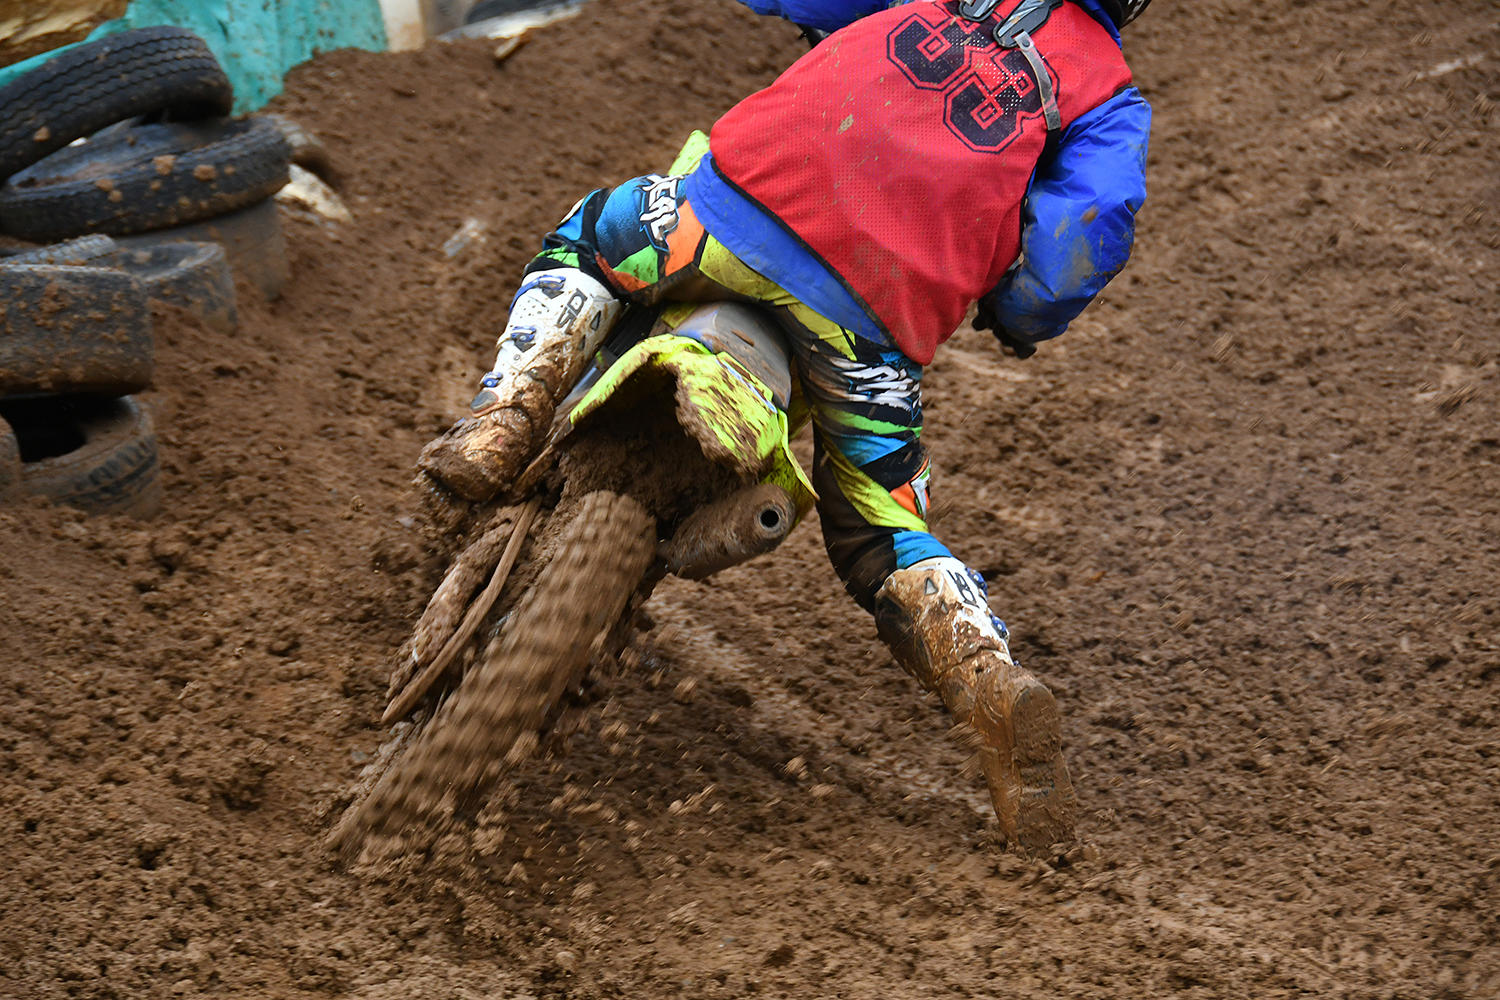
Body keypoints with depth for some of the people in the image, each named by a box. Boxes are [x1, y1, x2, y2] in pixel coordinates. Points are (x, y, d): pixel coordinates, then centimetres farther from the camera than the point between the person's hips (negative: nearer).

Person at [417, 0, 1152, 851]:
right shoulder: (1113, 99, 17)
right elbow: (1091, 228, 1)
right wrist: (1019, 318, 19)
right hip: (883, 310, 0)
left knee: (586, 239, 30)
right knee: (883, 535, 18)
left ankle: (506, 417, 6)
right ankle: (993, 682, -9)